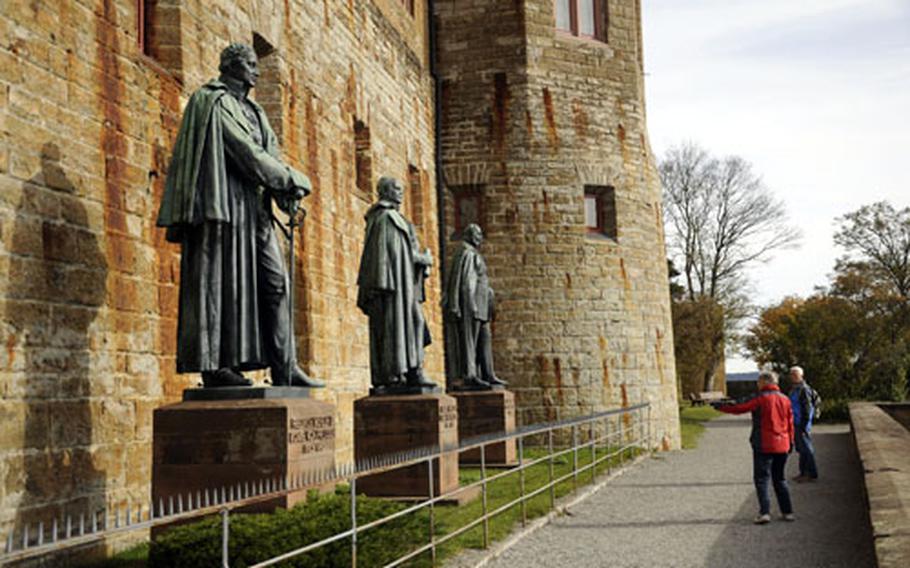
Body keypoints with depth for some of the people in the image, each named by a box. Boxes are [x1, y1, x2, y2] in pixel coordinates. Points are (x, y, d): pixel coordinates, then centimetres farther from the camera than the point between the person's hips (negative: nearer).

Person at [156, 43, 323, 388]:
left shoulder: (250, 110, 23)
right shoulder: (213, 102, -3)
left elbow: (269, 151, 11)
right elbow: (246, 152, -13)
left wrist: (284, 191, -7)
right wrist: (293, 181, -10)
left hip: (250, 207, 9)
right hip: (222, 201, -9)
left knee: (274, 281, 2)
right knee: (218, 281, -7)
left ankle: (284, 367, 3)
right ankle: (211, 365, -2)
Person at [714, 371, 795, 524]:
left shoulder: (760, 398, -9)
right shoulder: (785, 399, 7)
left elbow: (739, 408, -9)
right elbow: (790, 422, 11)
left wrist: (721, 407, 3)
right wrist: (790, 442, 19)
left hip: (764, 445, -6)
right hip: (782, 445, 6)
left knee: (761, 478, -1)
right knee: (779, 478, 16)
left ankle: (764, 512, -10)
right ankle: (787, 512, 16)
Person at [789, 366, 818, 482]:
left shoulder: (803, 389, -16)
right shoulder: (794, 389, 14)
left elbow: (807, 409, -19)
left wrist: (804, 426, -21)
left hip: (802, 424, -10)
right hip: (796, 424, 10)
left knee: (806, 449, -4)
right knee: (800, 449, 15)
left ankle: (812, 474, 2)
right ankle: (803, 472, 23)